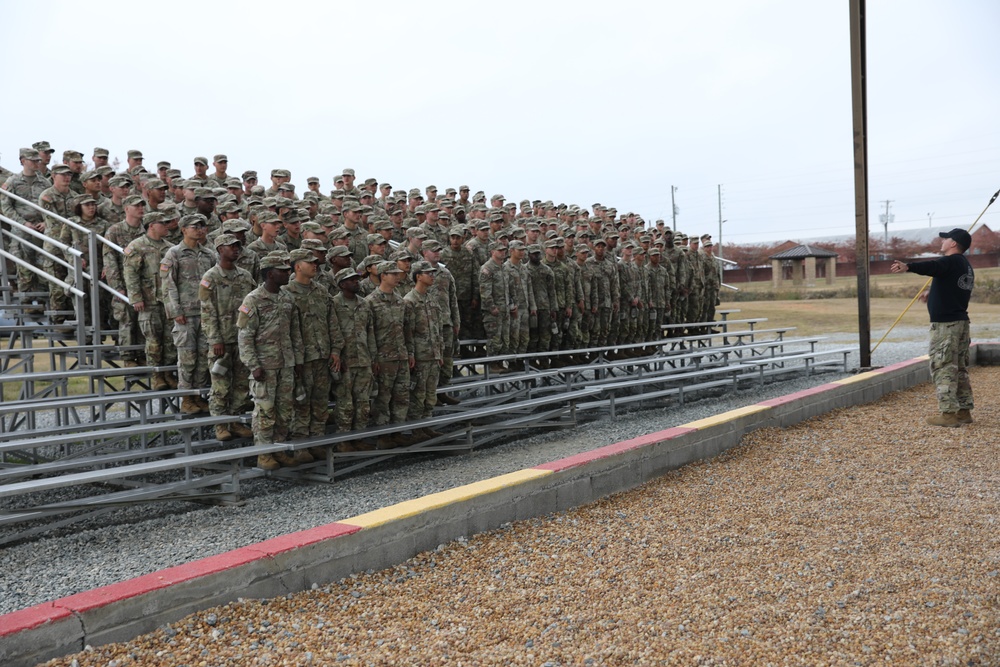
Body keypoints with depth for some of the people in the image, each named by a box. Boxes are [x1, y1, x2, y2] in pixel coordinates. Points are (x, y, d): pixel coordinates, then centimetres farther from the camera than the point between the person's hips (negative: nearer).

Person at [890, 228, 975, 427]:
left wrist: (908, 267, -53)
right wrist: (934, 293, 48)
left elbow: (931, 266, -35)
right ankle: (964, 411, 20)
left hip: (945, 324, -10)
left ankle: (949, 413, -8)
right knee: (959, 368, 15)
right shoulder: (966, 267, 17)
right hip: (961, 322, 10)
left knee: (943, 368, -7)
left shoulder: (951, 261, -14)